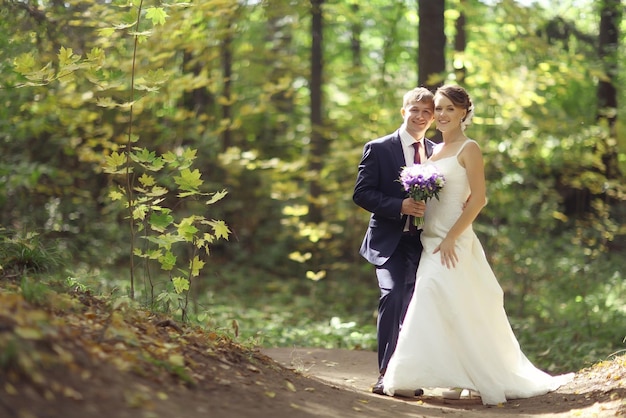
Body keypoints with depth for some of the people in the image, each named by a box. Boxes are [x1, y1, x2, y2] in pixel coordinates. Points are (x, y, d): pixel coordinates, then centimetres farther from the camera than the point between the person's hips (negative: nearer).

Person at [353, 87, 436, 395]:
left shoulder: (437, 153, 11)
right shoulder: (378, 149, -1)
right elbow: (361, 193, -6)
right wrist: (400, 206, -18)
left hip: (423, 242, 4)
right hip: (390, 241, -4)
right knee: (393, 295, -21)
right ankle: (385, 373, -16)